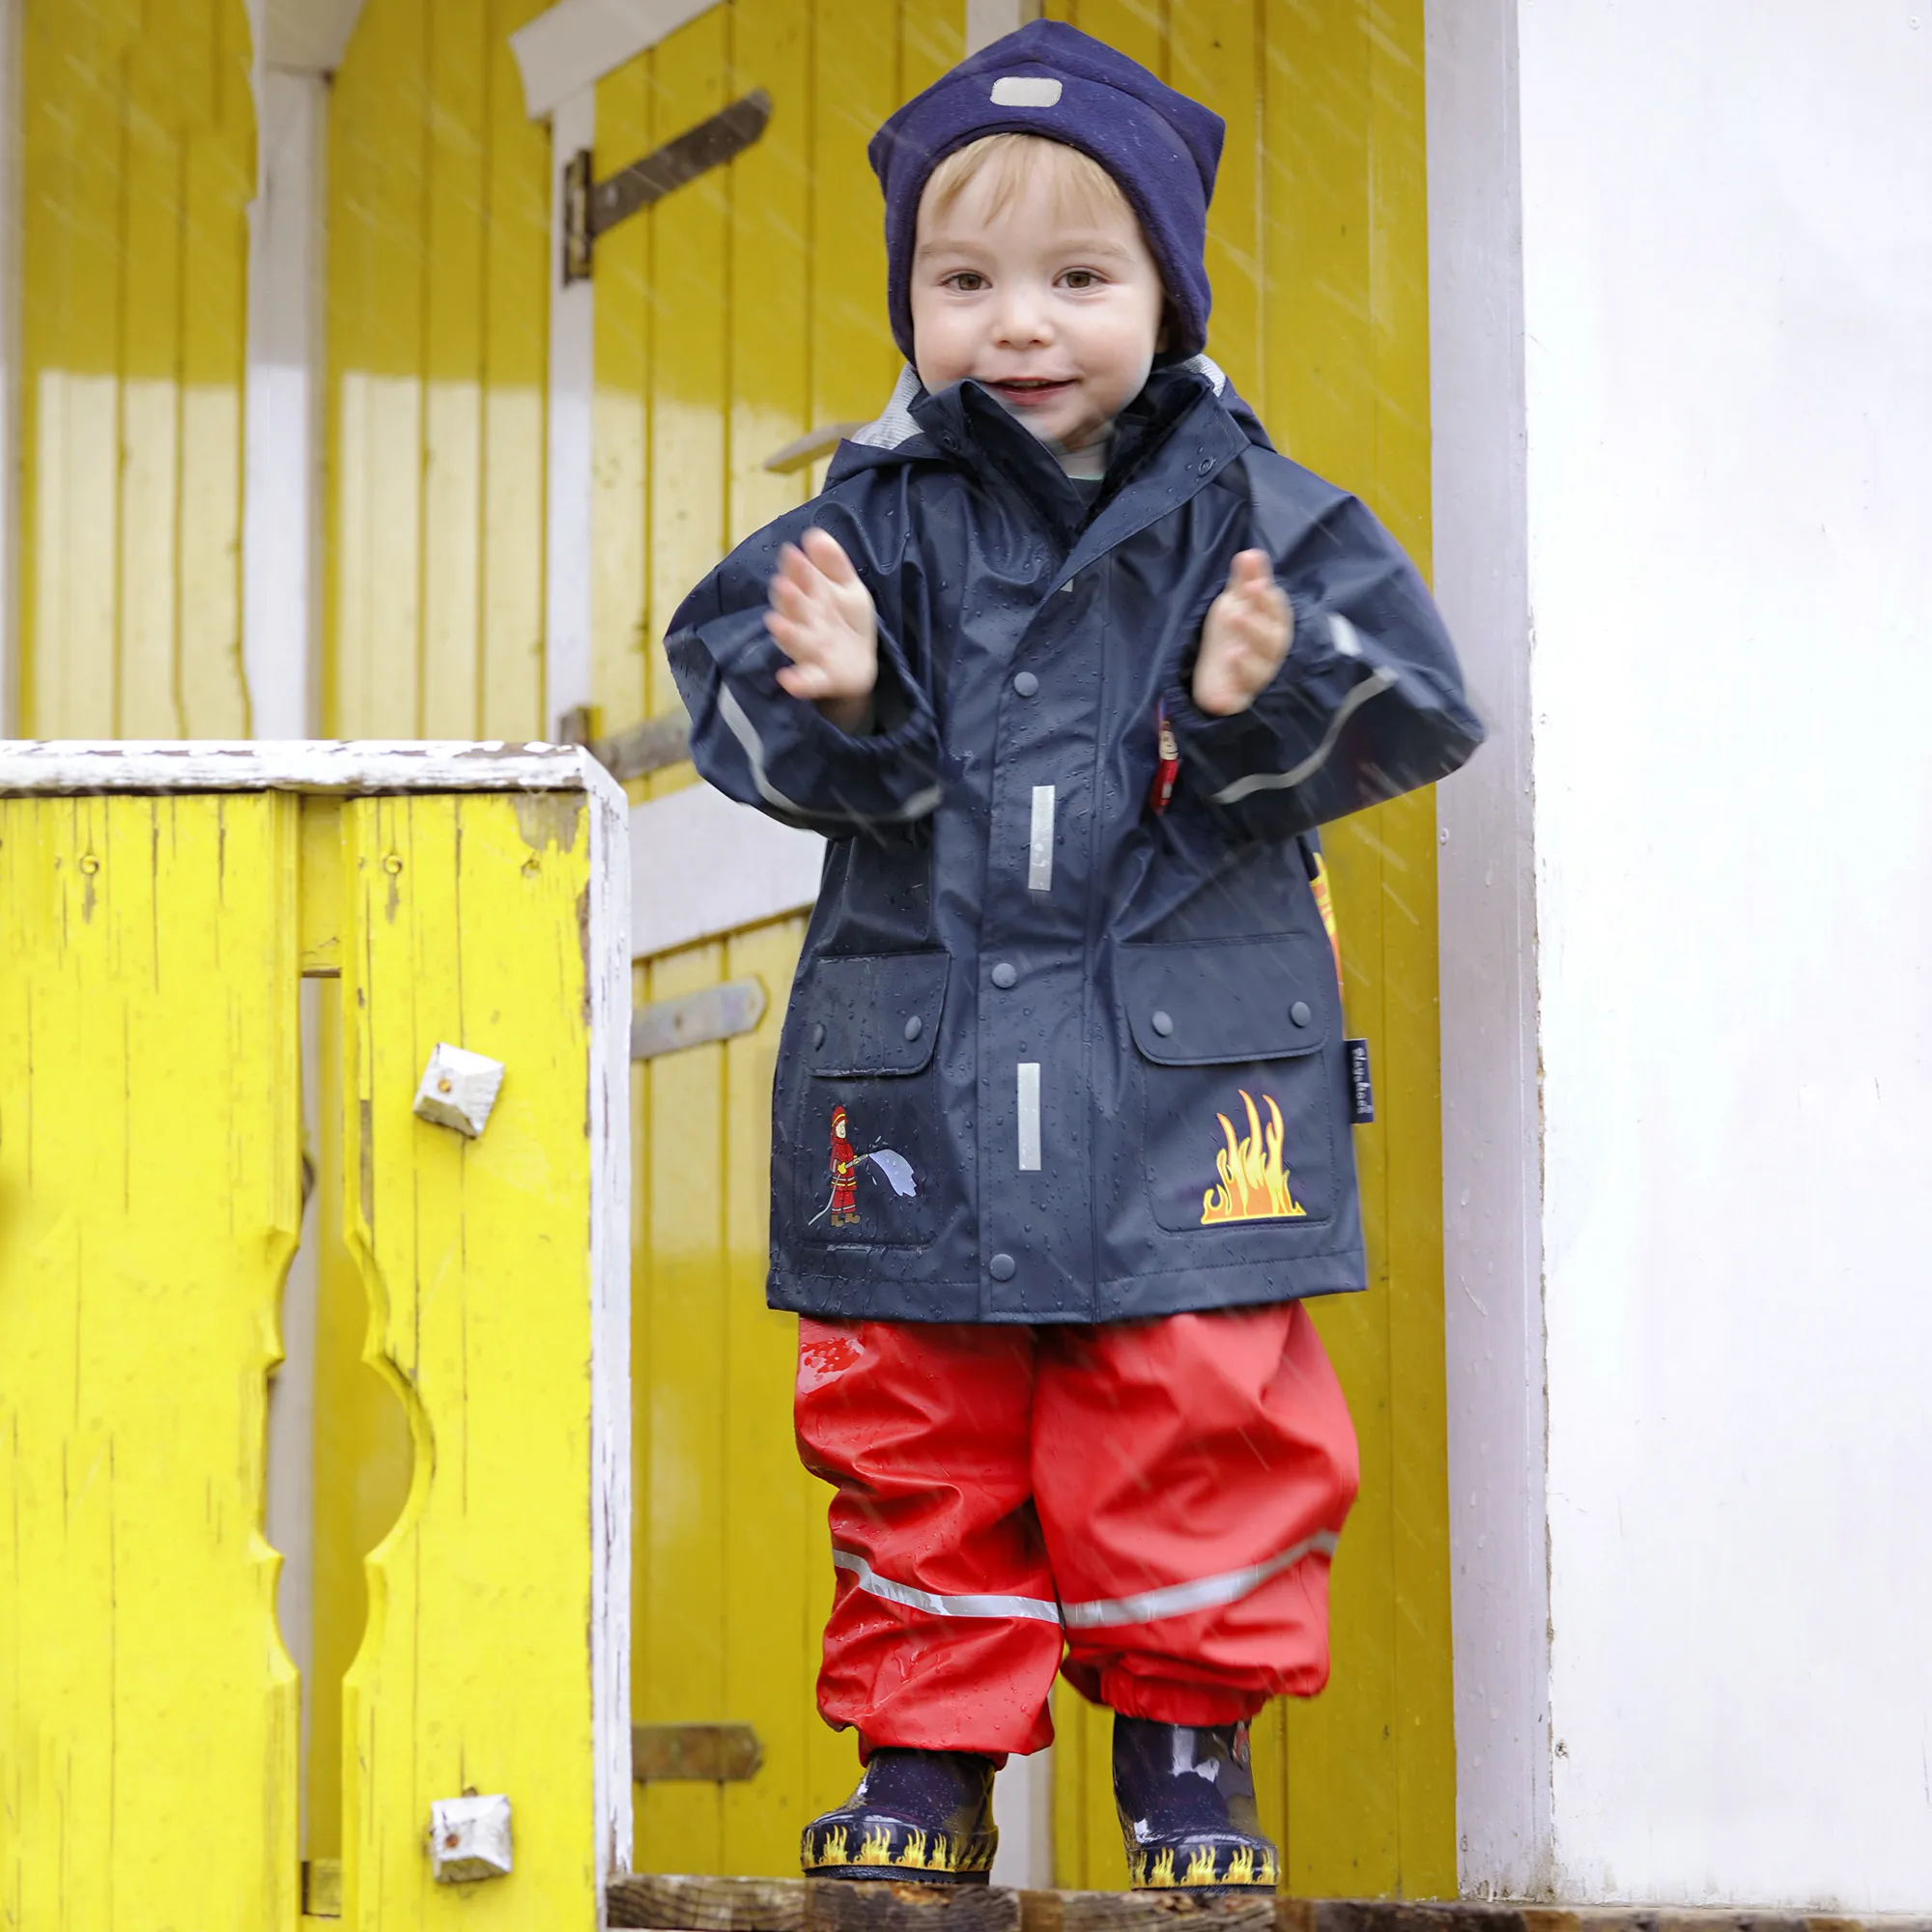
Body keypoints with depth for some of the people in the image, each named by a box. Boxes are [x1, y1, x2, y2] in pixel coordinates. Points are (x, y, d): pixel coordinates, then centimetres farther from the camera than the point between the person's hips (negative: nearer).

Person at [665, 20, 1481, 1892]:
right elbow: (728, 673, -4)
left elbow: (1412, 704, -4)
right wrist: (829, 700, -26)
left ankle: (1187, 1733, 20)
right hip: (921, 1068, 1)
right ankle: (924, 1748, 20)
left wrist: (1269, 695, -24)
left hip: (1184, 1063, -1)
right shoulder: (880, 521, 2)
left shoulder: (1244, 511, 1)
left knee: (1201, 1410, 3)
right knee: (914, 1429, 7)